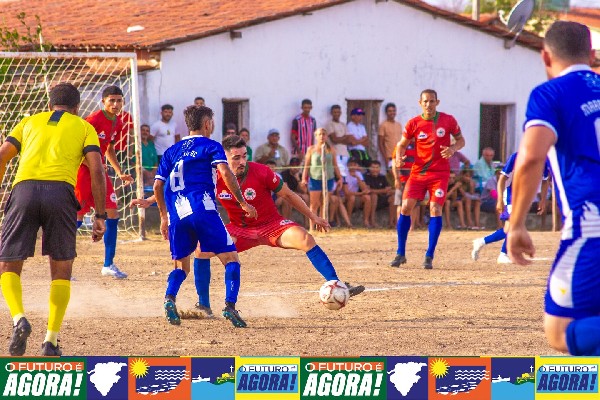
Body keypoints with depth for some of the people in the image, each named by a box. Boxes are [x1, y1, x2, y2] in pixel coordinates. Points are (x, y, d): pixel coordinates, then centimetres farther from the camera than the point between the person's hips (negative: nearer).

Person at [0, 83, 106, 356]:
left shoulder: (29, 122, 28)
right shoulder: (84, 128, 22)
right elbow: (97, 171, 8)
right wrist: (100, 216, 10)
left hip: (24, 189, 1)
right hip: (60, 191, -1)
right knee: (61, 270, 14)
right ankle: (51, 341, 5)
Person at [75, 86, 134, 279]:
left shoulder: (117, 123, 9)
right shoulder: (94, 120, -17)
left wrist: (120, 173, 16)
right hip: (83, 170, -8)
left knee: (112, 214, 2)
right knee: (77, 217, -8)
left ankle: (109, 265, 9)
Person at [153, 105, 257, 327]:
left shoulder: (172, 151, 22)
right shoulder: (210, 146, 9)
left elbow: (158, 186, 19)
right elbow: (225, 172, -8)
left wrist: (164, 216, 30)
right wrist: (243, 203, -6)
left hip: (176, 214, 5)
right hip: (202, 209, -5)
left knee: (181, 266, 18)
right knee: (230, 258, 0)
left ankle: (170, 298, -11)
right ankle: (230, 305, -20)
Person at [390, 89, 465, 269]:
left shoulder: (448, 120, -2)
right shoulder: (413, 124, 0)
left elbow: (461, 140, 9)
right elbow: (402, 144, 10)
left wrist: (452, 149, -13)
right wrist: (399, 156, -12)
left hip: (440, 172, -1)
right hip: (418, 171, 1)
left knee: (435, 209, -13)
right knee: (406, 206, -9)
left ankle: (429, 256, -6)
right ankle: (400, 253, 3)